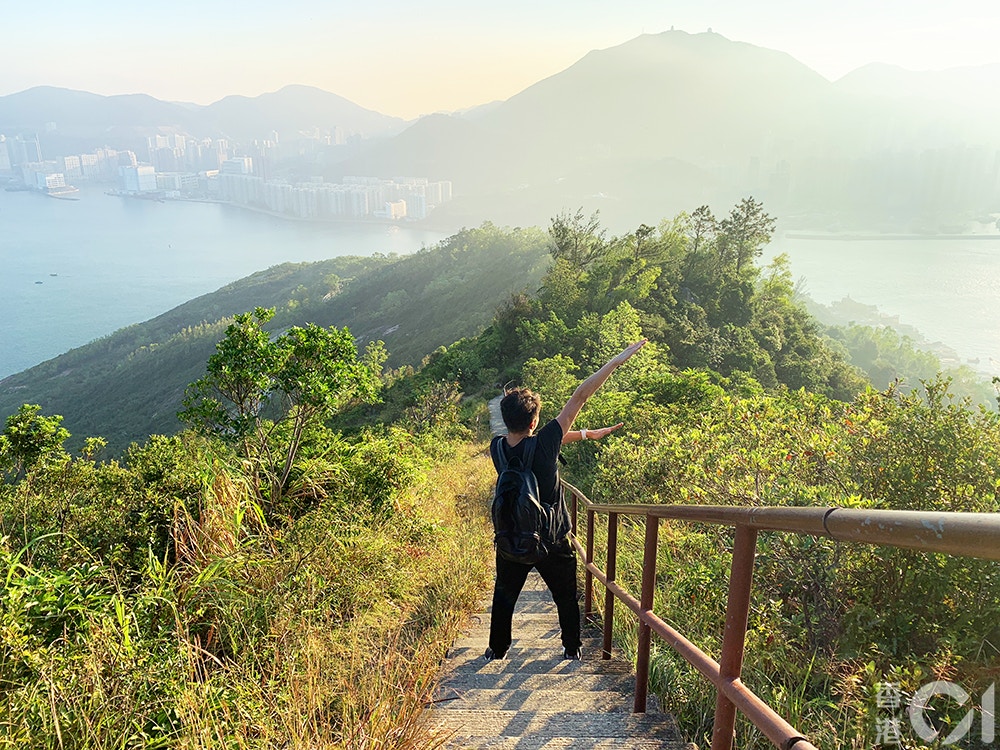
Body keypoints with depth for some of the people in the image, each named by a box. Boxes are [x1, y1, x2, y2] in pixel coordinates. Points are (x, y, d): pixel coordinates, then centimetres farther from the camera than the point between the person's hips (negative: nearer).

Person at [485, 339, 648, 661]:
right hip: (553, 541, -2)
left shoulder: (499, 447, -13)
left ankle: (497, 650, 34)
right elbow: (579, 398, -24)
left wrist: (587, 434, 10)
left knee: (504, 596, 22)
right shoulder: (543, 444, -27)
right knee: (566, 596, 21)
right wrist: (617, 360, -21)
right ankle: (572, 649, 36)